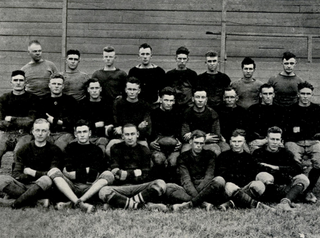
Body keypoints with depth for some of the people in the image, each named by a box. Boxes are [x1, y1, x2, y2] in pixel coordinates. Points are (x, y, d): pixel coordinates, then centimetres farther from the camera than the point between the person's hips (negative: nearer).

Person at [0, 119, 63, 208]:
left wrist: (33, 173, -2)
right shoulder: (24, 150, 13)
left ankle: (13, 203, -29)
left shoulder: (54, 150, 7)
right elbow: (16, 174, 3)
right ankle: (39, 199, -27)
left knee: (47, 180, -37)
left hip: (41, 187, -3)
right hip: (22, 185, 3)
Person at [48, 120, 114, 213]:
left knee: (108, 175, -24)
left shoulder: (96, 150, 12)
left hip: (90, 188, 0)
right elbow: (66, 172, 0)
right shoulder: (70, 148, 14)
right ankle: (79, 204, -41)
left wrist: (77, 173, -2)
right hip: (71, 187, 0)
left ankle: (72, 203, -35)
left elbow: (95, 175, 0)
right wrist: (87, 171, -1)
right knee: (54, 171, -21)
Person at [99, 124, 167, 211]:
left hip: (139, 187, 1)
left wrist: (127, 174, -8)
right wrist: (137, 172, -6)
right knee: (103, 192, -34)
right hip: (120, 187, -1)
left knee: (160, 184, -27)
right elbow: (115, 172, 2)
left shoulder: (144, 150, 14)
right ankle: (144, 205, -36)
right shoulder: (116, 149, 12)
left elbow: (144, 175, 5)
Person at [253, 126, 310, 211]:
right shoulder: (259, 153, 6)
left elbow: (298, 170, -2)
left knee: (303, 179, -18)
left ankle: (285, 201, -45)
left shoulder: (286, 153, 14)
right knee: (264, 176, -31)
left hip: (283, 189, 3)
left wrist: (277, 168, -8)